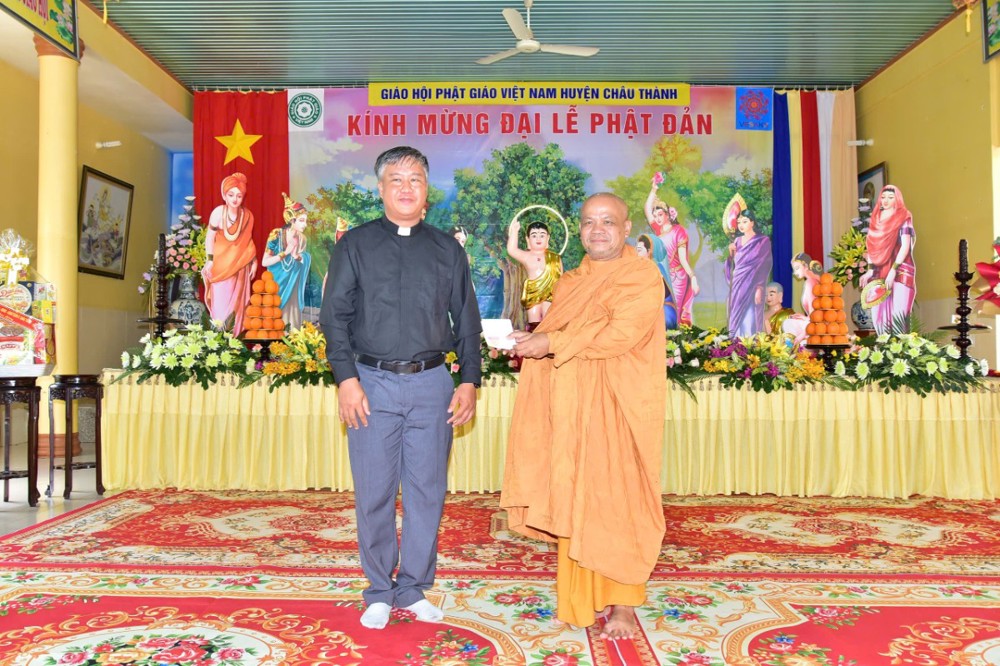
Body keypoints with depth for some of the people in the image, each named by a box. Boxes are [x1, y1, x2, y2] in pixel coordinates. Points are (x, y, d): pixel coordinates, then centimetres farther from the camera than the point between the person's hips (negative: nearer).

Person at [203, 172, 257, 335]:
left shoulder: (247, 215, -4)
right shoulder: (218, 212, -15)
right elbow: (209, 237, -10)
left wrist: (254, 261, 6)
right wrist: (209, 260, -14)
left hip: (239, 266, 3)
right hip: (221, 264, -3)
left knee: (237, 303, 7)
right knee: (220, 303, -2)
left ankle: (235, 338, 16)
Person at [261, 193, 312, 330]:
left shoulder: (301, 238, -3)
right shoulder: (276, 235, -15)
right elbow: (264, 262, -15)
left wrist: (298, 257, -14)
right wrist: (285, 253, -23)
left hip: (292, 284, 4)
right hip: (276, 283, -4)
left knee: (292, 315, 5)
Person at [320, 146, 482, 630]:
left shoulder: (447, 249, 12)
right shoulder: (355, 245, 7)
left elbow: (466, 321, 12)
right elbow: (335, 315, 2)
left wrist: (469, 381, 3)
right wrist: (347, 379, -9)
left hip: (432, 383, 2)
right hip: (372, 382, -1)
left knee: (427, 491, 6)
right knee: (374, 494, 4)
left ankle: (414, 589, 23)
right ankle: (379, 592, 21)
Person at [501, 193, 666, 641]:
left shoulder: (642, 276, -5)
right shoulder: (569, 283, 16)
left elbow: (620, 334, -18)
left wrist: (552, 343, -18)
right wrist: (530, 342, -1)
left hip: (616, 412, -6)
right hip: (570, 411, 6)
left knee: (615, 502, 0)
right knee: (574, 502, 7)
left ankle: (622, 604, 14)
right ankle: (587, 598, 21)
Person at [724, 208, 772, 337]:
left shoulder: (763, 241, -2)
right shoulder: (737, 241, 14)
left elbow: (764, 267, -7)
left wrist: (760, 288, -15)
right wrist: (731, 253, -4)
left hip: (752, 286, -5)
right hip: (737, 286, 5)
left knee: (750, 321, -7)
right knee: (737, 320, 4)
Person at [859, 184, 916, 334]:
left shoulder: (903, 218, 0)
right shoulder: (876, 219, 14)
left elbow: (905, 246, -8)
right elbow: (872, 246, 13)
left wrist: (893, 271, -16)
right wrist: (870, 270, 1)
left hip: (900, 271, -5)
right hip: (880, 272, 5)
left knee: (898, 313, -12)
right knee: (880, 312, 0)